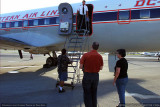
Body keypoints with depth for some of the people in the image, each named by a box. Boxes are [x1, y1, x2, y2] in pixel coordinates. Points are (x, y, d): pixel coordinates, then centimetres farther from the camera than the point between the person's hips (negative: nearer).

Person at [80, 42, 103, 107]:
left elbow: (80, 67, -9)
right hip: (96, 76, 3)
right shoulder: (100, 56, -3)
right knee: (94, 93, 18)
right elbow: (101, 68, 5)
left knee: (87, 94, 7)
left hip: (87, 75, -3)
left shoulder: (86, 55, -10)